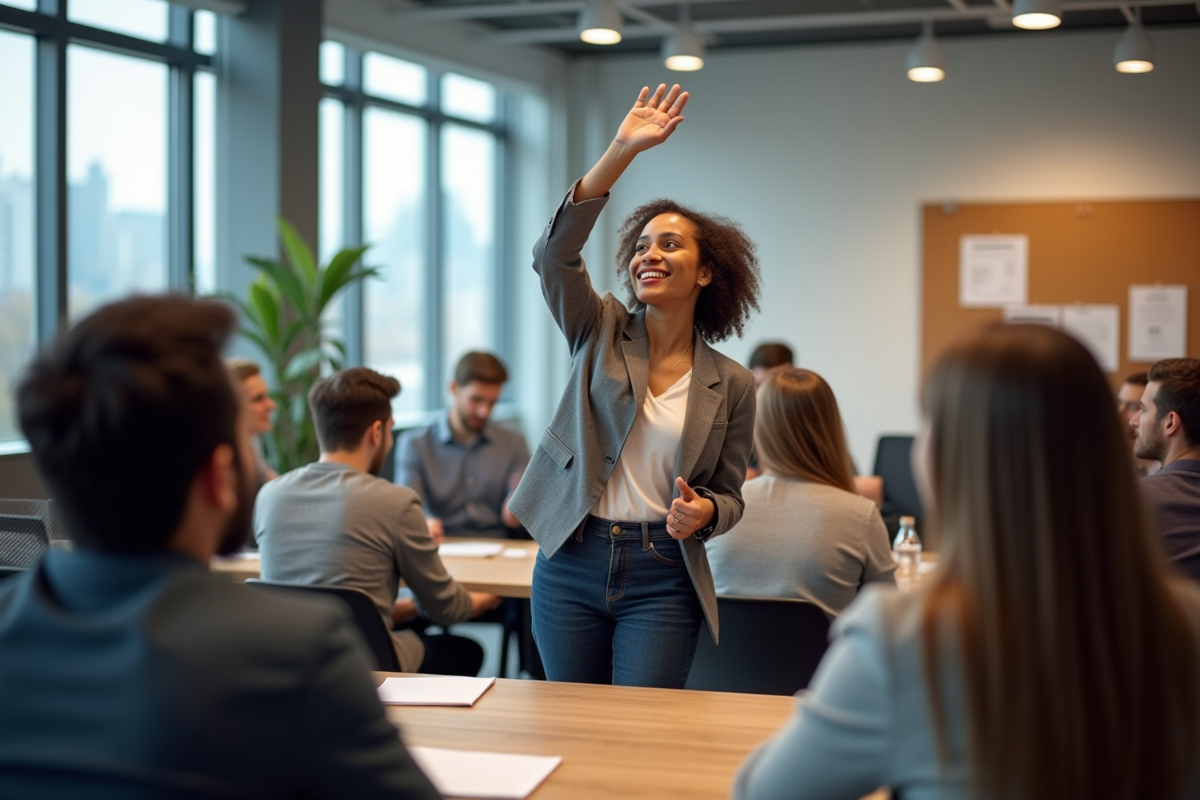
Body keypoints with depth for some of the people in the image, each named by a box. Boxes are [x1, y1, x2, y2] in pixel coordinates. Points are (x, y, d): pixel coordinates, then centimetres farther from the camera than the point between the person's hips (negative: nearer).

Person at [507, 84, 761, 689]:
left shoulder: (730, 385, 3)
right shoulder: (602, 334, 3)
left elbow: (729, 496, 10)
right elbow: (554, 254, -15)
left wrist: (704, 512, -15)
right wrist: (622, 150, -22)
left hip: (661, 577, -1)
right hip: (570, 565, 1)